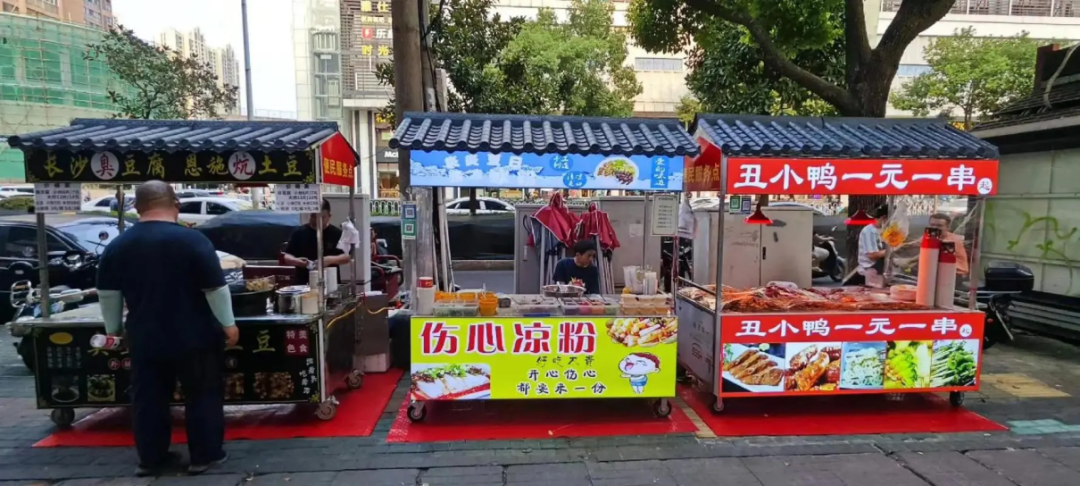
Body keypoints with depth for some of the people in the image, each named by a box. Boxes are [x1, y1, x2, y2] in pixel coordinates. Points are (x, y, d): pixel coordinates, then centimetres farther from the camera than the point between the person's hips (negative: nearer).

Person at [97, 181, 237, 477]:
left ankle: (150, 459, 25)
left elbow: (107, 294, 9)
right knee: (203, 396, 7)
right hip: (193, 338, -4)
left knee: (148, 399, 15)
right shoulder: (192, 240, -14)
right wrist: (228, 324, -5)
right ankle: (205, 456, 13)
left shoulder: (117, 246, 2)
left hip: (145, 339, 5)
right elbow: (216, 288, -13)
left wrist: (114, 328, 21)